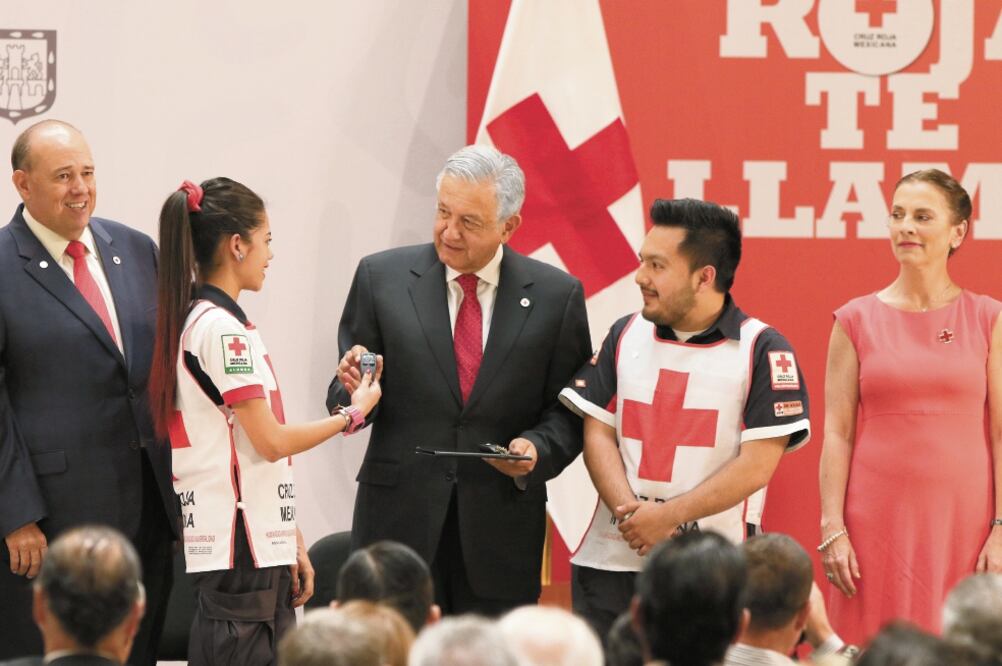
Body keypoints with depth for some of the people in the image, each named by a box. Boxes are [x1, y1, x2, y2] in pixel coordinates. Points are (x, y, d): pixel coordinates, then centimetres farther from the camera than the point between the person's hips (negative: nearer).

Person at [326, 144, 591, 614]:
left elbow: (570, 411, 7)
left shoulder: (556, 295, 3)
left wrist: (538, 449, -13)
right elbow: (344, 400, 7)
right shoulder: (382, 277, 3)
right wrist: (353, 389, -16)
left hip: (501, 526, 0)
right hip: (399, 518, 0)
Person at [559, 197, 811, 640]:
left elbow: (757, 465, -9)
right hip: (609, 563, 4)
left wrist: (667, 516, -14)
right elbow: (598, 434, 6)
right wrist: (632, 514, -11)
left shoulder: (762, 350, -3)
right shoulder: (625, 335, 10)